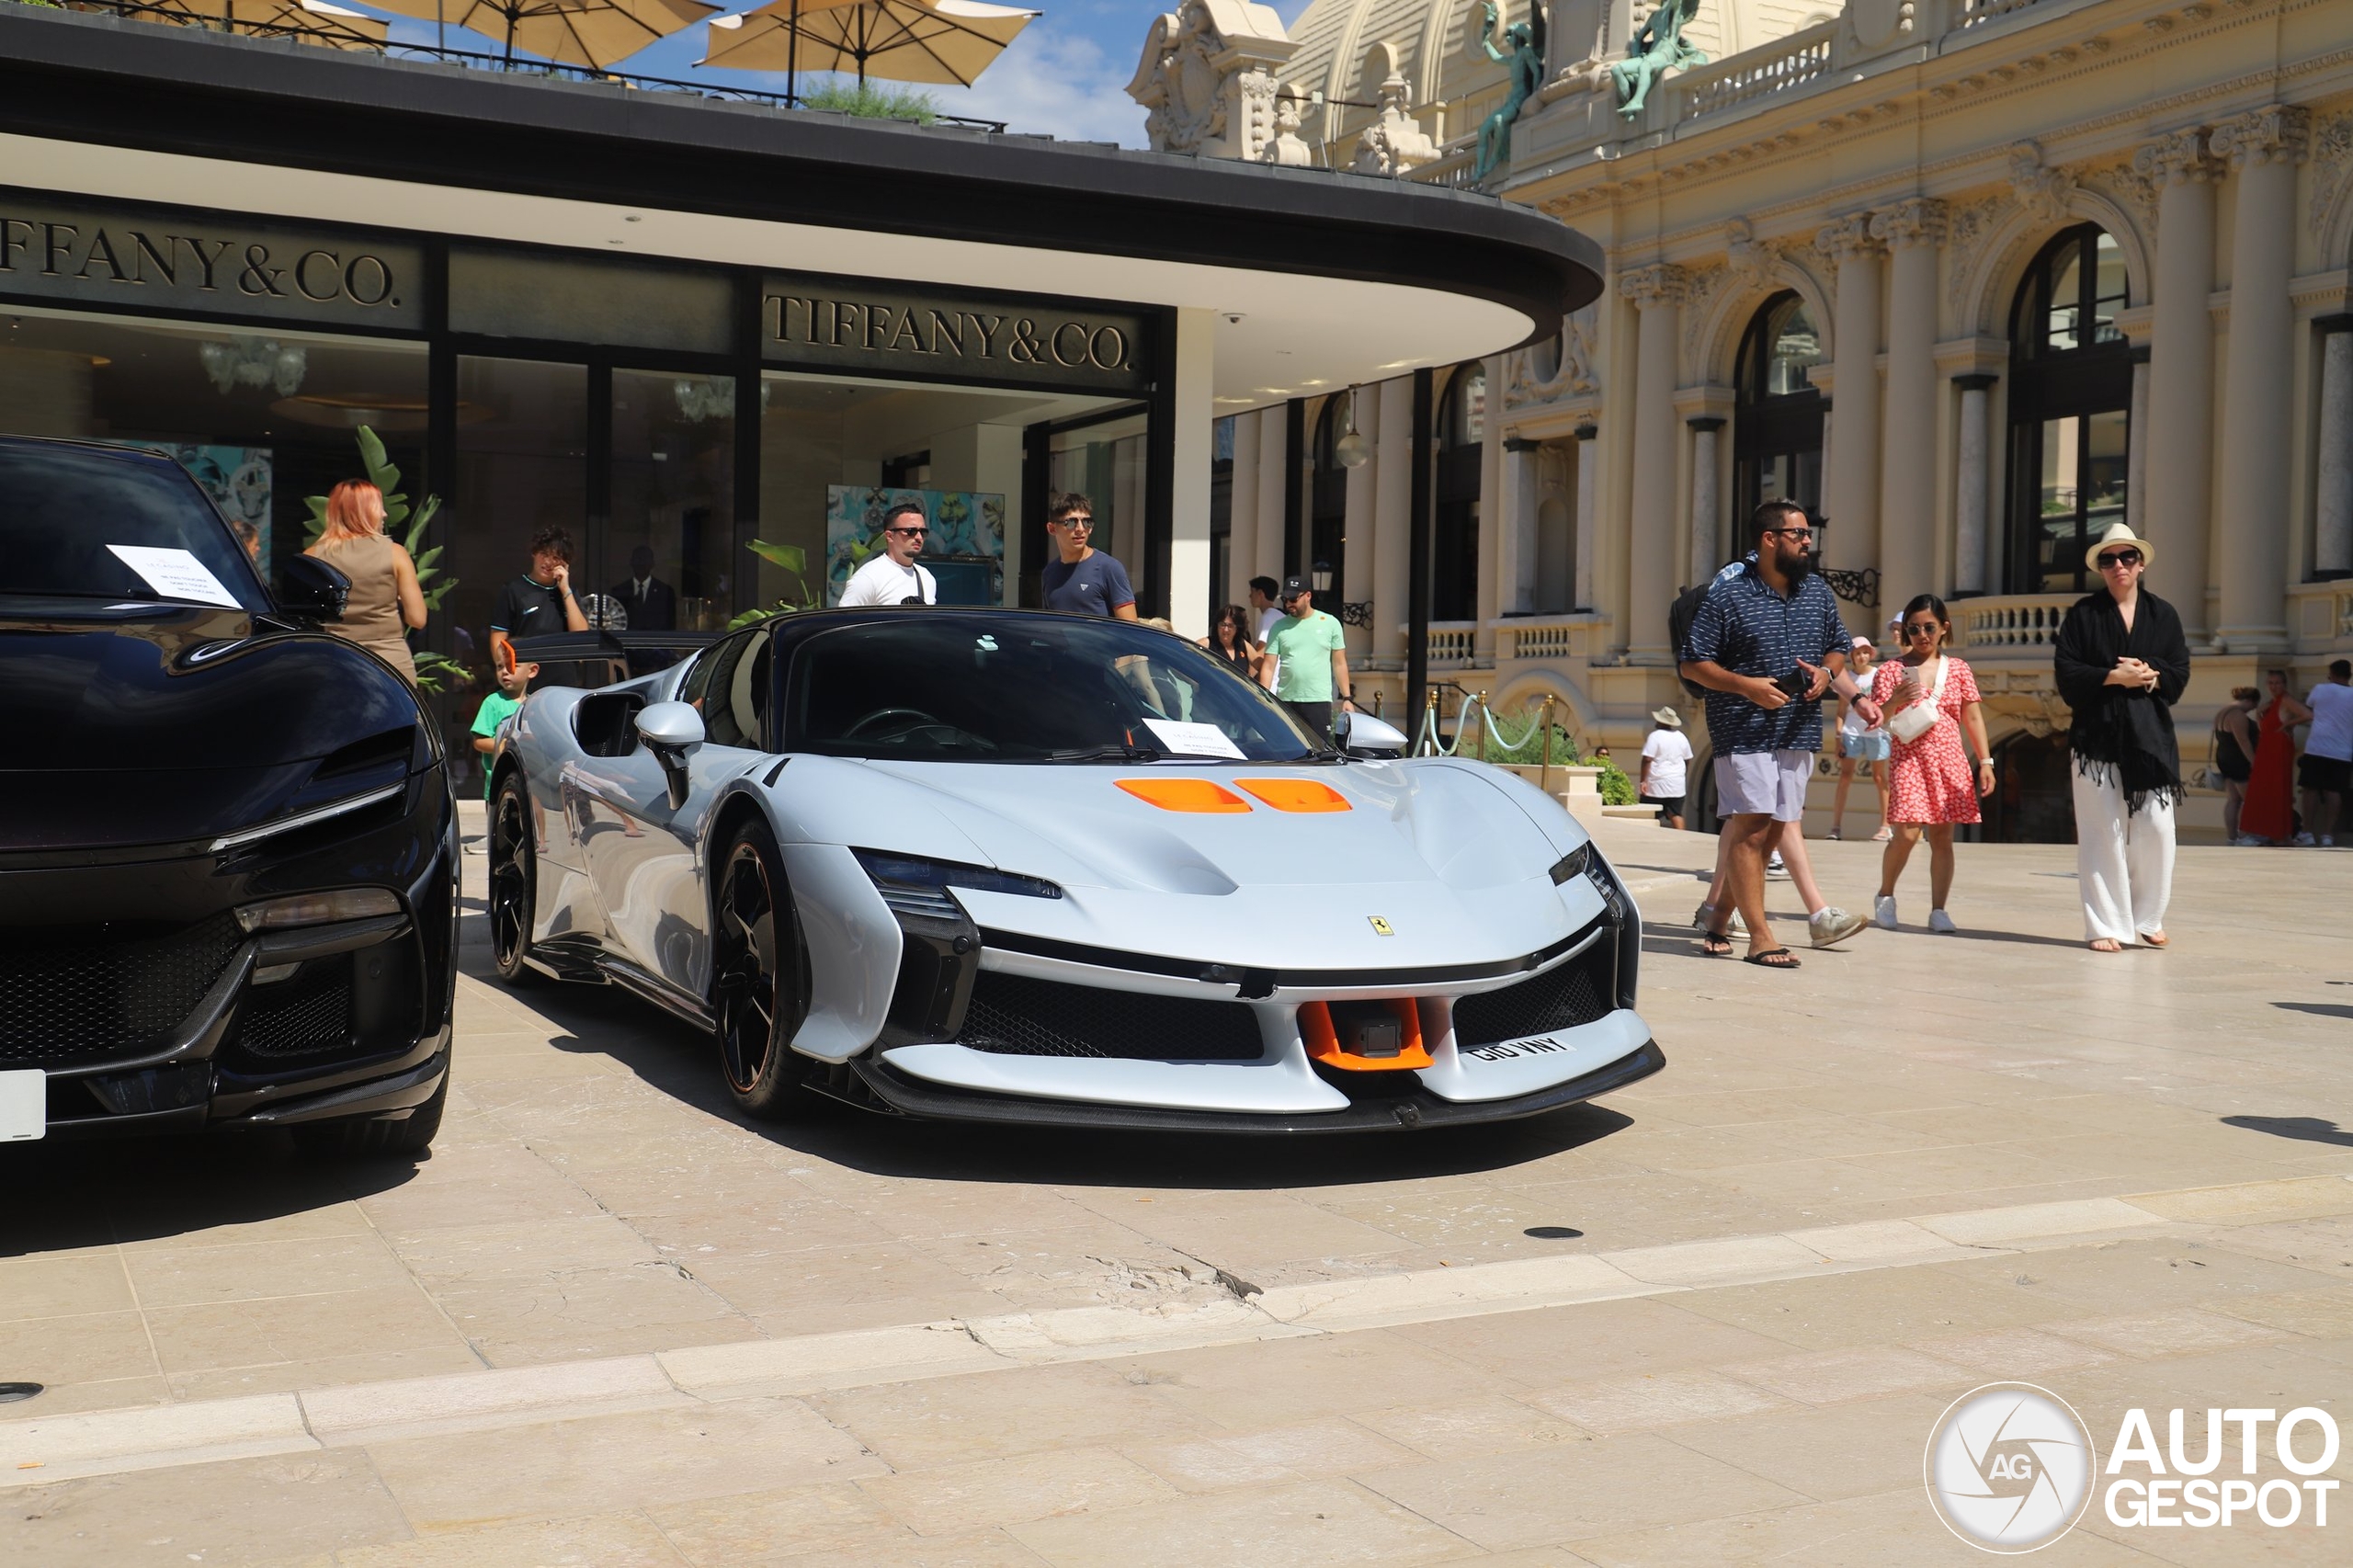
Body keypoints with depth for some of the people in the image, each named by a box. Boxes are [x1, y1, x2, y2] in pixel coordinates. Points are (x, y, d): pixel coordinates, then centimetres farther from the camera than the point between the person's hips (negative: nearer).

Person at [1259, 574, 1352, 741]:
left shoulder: (1330, 623, 6)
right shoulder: (1279, 627, 7)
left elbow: (1339, 664, 7)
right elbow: (1268, 667, 4)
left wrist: (1347, 698, 2)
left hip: (1319, 701, -1)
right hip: (1285, 701, 1)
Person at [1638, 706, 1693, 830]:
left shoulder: (1655, 736, -10)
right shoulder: (1681, 737, 9)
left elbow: (1647, 760, -15)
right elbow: (1688, 760, 17)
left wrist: (1643, 781, -12)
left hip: (1657, 785, -5)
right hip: (1677, 785, 5)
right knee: (1676, 815, 4)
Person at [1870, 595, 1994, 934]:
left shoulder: (1958, 669, 8)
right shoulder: (1892, 670, 1)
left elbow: (1973, 717, 9)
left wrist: (1985, 760, 2)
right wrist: (1895, 701, -21)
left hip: (1949, 761, 3)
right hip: (1909, 758, -3)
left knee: (1942, 836, 2)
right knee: (1907, 832, -13)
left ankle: (1938, 910, 8)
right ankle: (1885, 896, 9)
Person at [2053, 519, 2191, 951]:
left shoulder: (2163, 614, 11)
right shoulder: (2083, 613, 5)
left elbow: (2180, 673, 6)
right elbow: (2066, 671, -3)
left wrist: (2149, 676, -13)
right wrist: (2114, 677, -13)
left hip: (2150, 737, 2)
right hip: (2097, 734, -2)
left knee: (2155, 829, -2)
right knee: (2102, 832, -2)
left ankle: (2147, 917, 14)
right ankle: (2106, 926, 2)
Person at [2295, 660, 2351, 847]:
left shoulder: (2321, 689, 3)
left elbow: (2307, 708, 21)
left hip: (2317, 748, -2)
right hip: (2342, 752, 2)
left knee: (2311, 789, 4)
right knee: (2334, 792, 2)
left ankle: (2307, 833, 3)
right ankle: (2327, 835, -1)